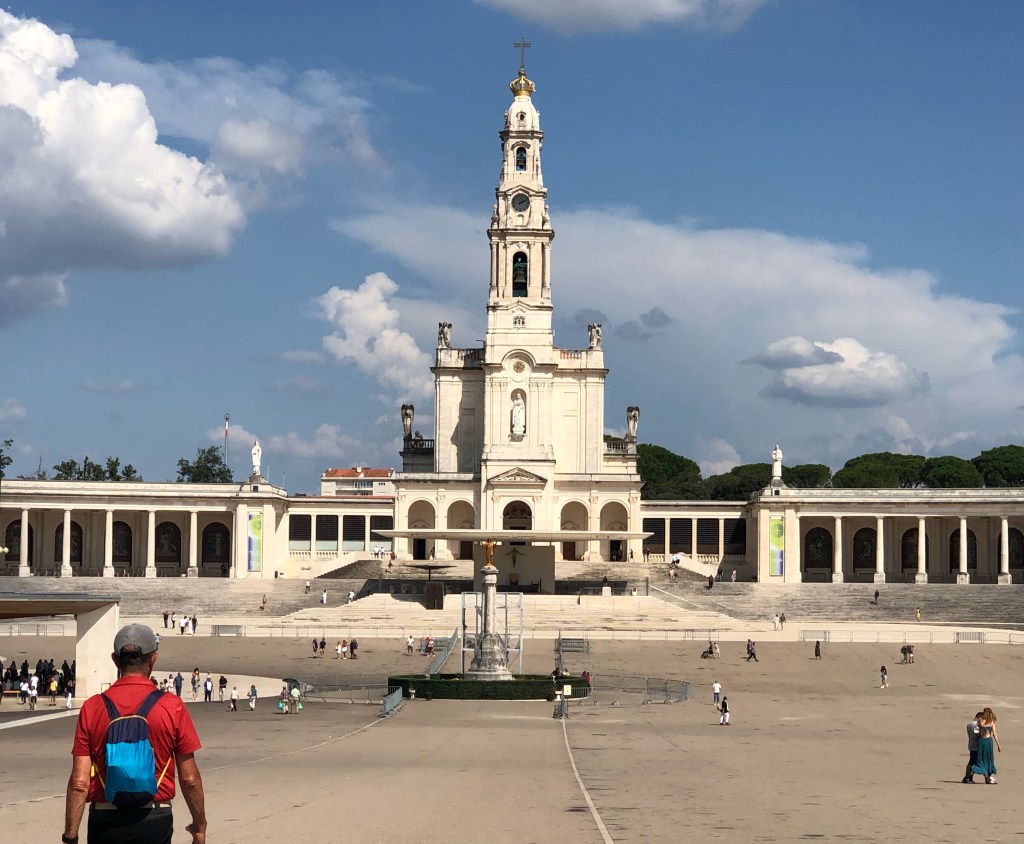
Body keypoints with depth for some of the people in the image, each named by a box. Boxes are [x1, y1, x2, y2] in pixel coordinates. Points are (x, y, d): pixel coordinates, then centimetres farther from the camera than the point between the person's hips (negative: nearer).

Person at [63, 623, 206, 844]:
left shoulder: (92, 708, -2)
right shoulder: (172, 707, -4)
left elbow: (79, 782, -5)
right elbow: (189, 779, -1)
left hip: (104, 822, 1)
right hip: (154, 821, -1)